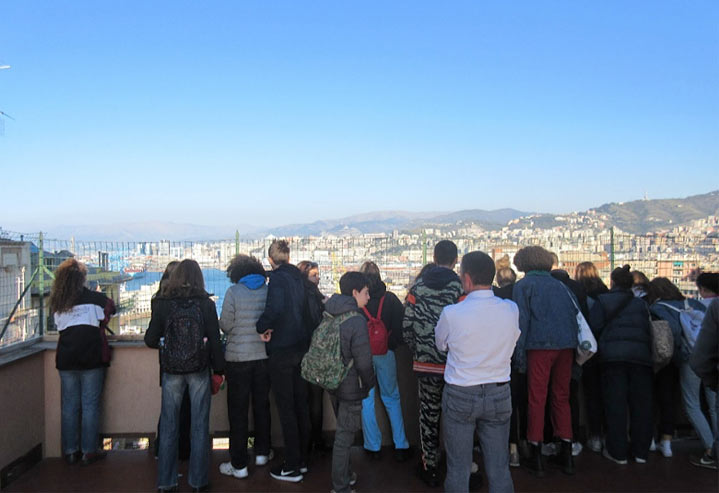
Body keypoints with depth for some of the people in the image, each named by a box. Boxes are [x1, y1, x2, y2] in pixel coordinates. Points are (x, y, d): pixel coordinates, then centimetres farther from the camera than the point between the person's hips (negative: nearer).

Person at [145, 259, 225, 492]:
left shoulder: (162, 302, -3)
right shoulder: (206, 303, -4)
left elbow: (151, 340, -2)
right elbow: (214, 339, -4)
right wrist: (219, 368, 4)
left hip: (171, 369, 1)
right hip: (199, 369, -1)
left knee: (168, 425, 11)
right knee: (199, 425, 8)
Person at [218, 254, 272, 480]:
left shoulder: (233, 291, -10)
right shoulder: (269, 290, -1)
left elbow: (225, 325, -10)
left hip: (239, 357, -4)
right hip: (264, 355, 4)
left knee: (238, 410, 4)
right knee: (262, 405, 18)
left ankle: (238, 465, 8)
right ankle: (262, 452, 29)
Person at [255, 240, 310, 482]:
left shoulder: (278, 278, -14)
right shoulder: (298, 276, 8)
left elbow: (275, 307, -30)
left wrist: (262, 327, -14)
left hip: (282, 349, -8)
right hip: (301, 346, 8)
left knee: (286, 409, 0)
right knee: (301, 405, 14)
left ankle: (292, 467, 8)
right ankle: (302, 460, 25)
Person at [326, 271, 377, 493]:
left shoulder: (330, 315, 3)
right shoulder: (357, 320, -22)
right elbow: (363, 360, -19)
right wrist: (369, 383, -3)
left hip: (333, 382, 8)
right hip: (351, 386, -8)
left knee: (343, 431, 23)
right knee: (344, 436, 4)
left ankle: (344, 475, 39)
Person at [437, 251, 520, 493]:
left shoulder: (452, 313, -17)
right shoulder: (511, 310, -10)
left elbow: (441, 344, 0)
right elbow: (512, 342, 6)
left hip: (459, 395, -2)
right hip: (499, 395, 2)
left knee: (458, 468, 11)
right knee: (499, 468, 14)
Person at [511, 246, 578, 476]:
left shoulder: (523, 285, 4)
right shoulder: (560, 285, 19)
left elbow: (521, 320, -5)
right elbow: (576, 315, 17)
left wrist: (519, 354, -6)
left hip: (540, 345, -5)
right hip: (566, 345, 5)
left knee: (537, 398, 1)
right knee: (562, 397, 13)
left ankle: (536, 457, 5)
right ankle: (566, 455, 19)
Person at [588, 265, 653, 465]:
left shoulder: (602, 301, 5)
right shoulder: (640, 304, 15)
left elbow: (594, 328, -3)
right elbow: (649, 331, 12)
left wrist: (598, 350, 10)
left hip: (613, 356, -3)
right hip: (640, 356, 3)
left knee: (615, 404, 2)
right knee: (640, 403, 9)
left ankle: (618, 452, 5)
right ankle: (641, 451, 15)